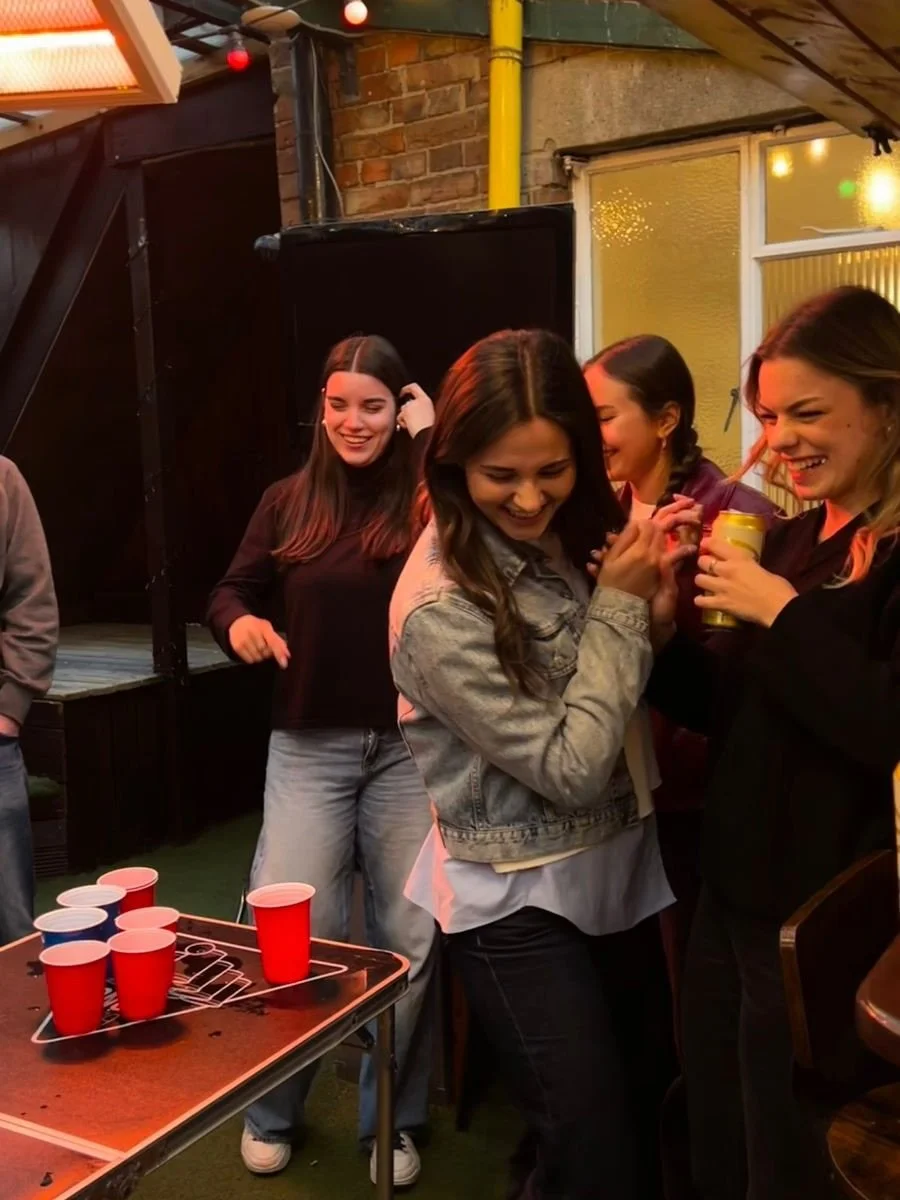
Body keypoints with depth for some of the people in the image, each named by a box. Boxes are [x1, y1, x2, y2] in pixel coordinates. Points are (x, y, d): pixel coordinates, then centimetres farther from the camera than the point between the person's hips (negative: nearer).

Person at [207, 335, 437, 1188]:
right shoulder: (288, 502, 6)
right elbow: (232, 591, 13)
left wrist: (434, 436, -16)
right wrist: (239, 622, -11)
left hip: (412, 748, -1)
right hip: (310, 747, 2)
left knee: (409, 937, 6)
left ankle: (391, 1120, 28)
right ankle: (271, 1112, 27)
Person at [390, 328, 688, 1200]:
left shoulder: (567, 538, -4)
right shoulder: (440, 609, -25)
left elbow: (635, 700, 5)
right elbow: (570, 768, -23)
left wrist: (650, 595, -13)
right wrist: (620, 607, -19)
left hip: (616, 871, 7)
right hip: (522, 906, -7)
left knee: (644, 1110, 24)